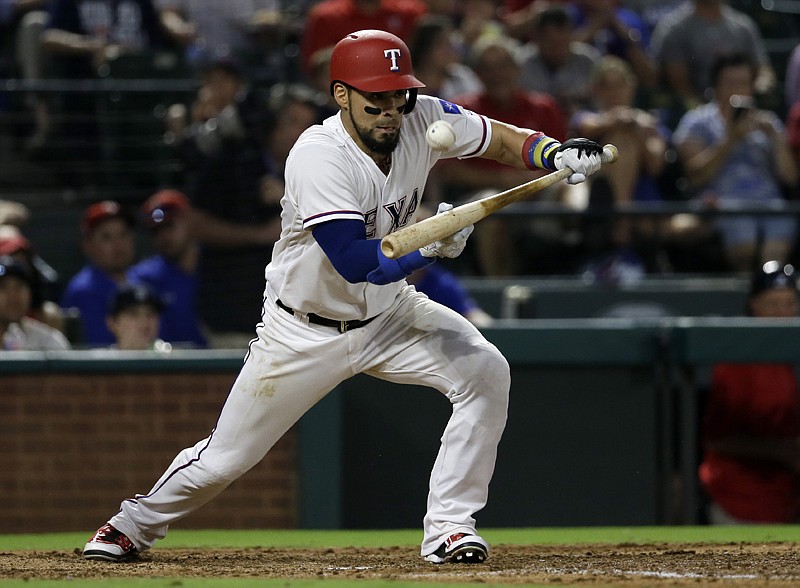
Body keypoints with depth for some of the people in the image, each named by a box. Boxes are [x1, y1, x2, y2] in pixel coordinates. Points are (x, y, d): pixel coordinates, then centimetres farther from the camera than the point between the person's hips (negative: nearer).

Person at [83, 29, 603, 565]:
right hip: (306, 332, -5)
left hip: (388, 315, 5)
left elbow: (504, 138, -3)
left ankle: (448, 529, -11)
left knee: (485, 371, -19)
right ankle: (138, 524, 32)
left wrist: (558, 153, -23)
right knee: (227, 457, 3)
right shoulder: (318, 156, -29)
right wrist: (431, 244, -43)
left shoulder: (422, 120, -12)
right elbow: (354, 262, -36)